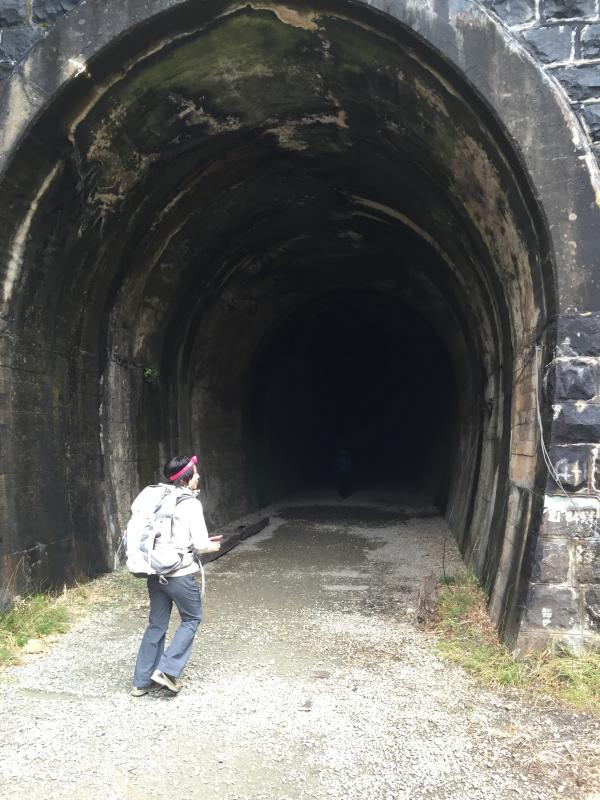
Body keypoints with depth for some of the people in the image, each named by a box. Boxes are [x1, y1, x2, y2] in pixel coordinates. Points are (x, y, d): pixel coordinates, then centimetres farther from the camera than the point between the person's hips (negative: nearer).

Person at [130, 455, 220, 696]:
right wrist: (211, 546, 8)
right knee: (192, 619, 16)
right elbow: (200, 544, -15)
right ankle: (167, 670, 8)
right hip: (180, 574, -6)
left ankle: (142, 681, 23)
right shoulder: (191, 504, -14)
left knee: (156, 625, 17)